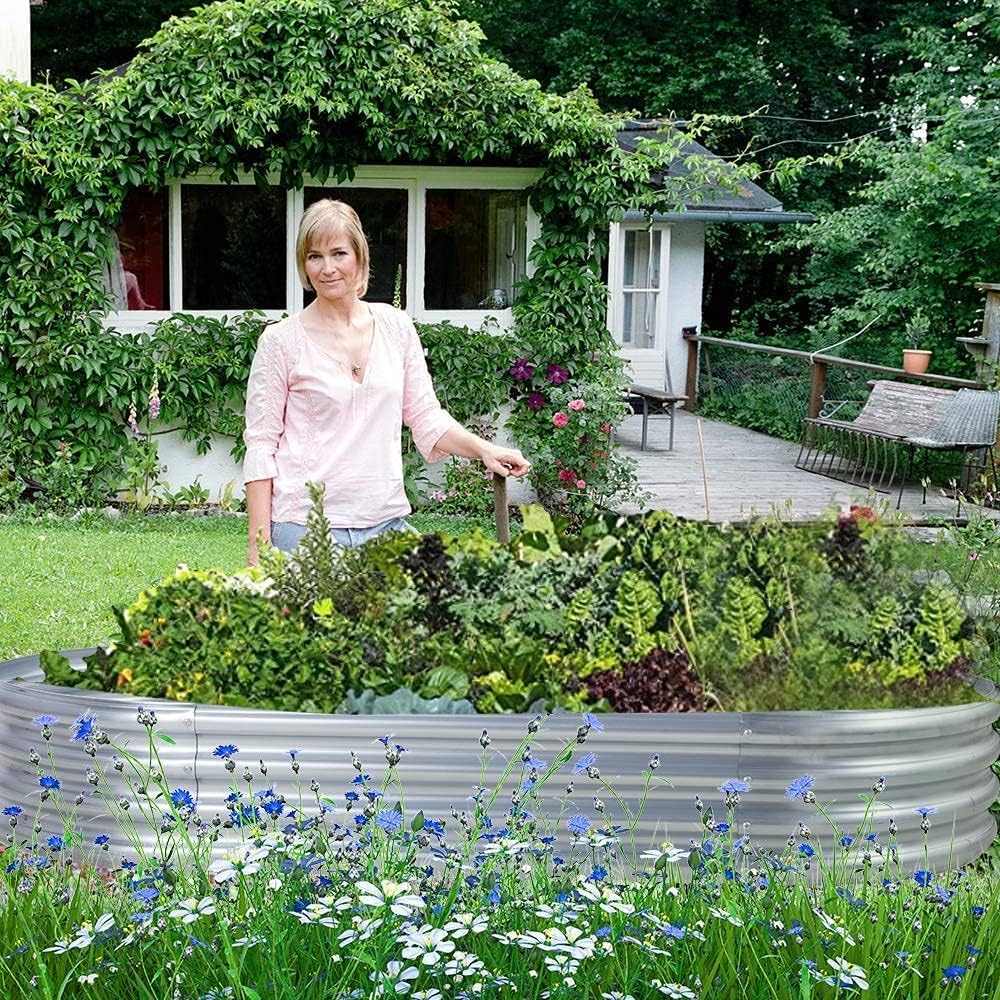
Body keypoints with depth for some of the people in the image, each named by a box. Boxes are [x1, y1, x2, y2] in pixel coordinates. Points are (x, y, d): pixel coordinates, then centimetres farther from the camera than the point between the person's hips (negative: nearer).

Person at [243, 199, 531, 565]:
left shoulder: (395, 326, 7)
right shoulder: (282, 340, -3)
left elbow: (426, 417, 12)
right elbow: (261, 443, -3)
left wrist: (484, 449, -4)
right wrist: (258, 543, -8)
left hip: (385, 519, 4)